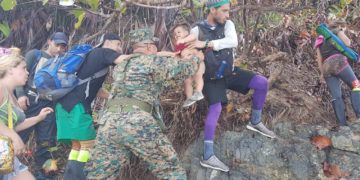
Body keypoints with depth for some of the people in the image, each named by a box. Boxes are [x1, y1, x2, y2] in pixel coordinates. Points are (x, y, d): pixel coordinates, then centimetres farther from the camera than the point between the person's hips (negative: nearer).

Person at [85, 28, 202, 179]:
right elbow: (185, 69, 15)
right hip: (137, 122, -6)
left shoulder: (121, 66, 28)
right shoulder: (153, 61, 7)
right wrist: (196, 58, 36)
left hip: (108, 122, 7)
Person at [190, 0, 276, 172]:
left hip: (230, 72, 4)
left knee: (262, 82, -7)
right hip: (212, 78, -4)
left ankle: (255, 122, 13)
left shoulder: (228, 24, -7)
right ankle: (207, 156, -21)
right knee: (215, 108, -24)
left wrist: (206, 44, -34)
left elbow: (233, 42, -27)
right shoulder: (197, 30, -11)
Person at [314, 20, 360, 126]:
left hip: (326, 67, 5)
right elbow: (347, 43, 0)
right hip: (338, 61, -5)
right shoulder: (337, 31, 15)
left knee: (336, 96, -2)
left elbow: (319, 58, 22)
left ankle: (342, 123, -12)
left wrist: (322, 73, 19)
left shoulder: (320, 40, 31)